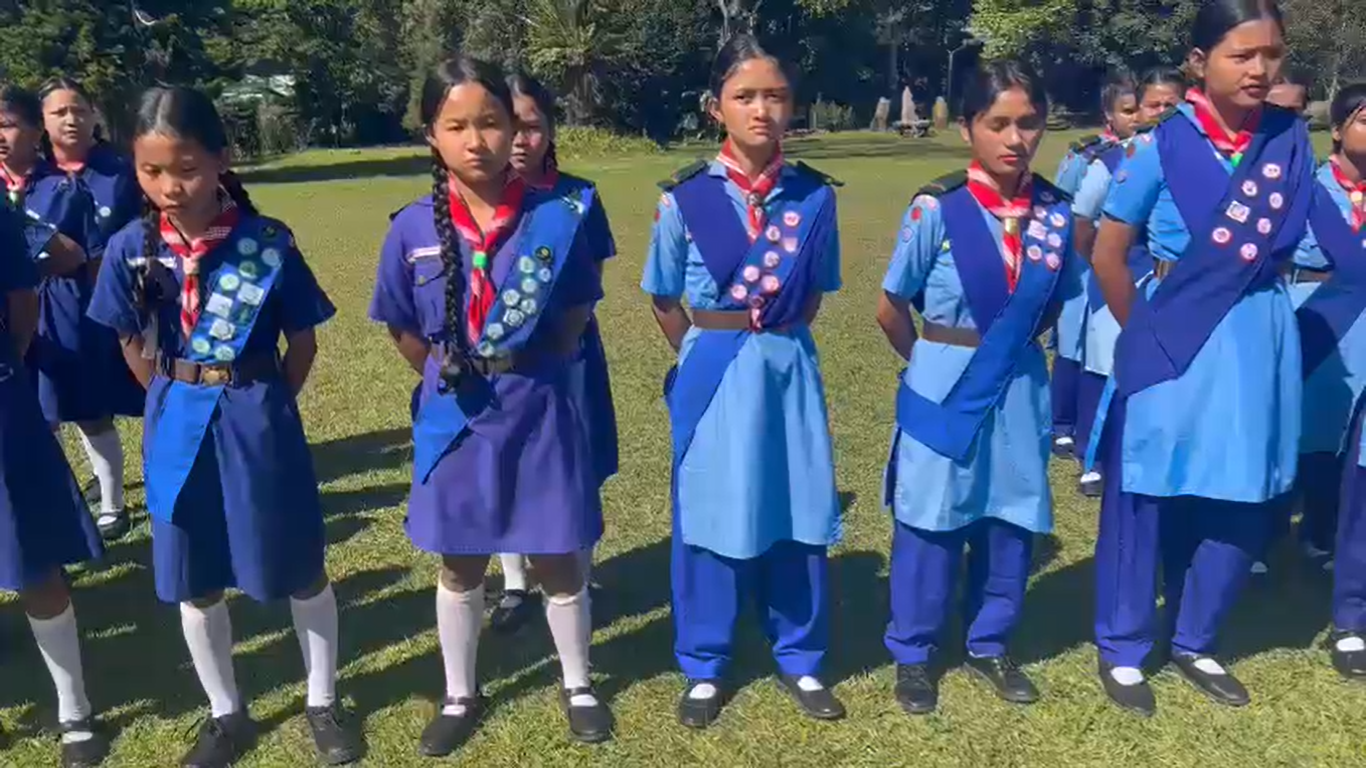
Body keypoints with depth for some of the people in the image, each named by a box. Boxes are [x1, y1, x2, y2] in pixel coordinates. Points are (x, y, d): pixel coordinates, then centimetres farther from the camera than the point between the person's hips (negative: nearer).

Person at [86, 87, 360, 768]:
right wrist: (177, 401, 3)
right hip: (178, 425, 3)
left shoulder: (269, 243, -12)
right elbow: (133, 346, 7)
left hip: (258, 420, -2)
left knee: (300, 571, 9)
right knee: (195, 583, 13)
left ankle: (322, 703, 30)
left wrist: (262, 405, -2)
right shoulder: (130, 249, -5)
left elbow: (303, 342, -3)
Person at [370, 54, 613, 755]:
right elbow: (403, 331, 6)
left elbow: (576, 313, 2)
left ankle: (576, 684, 36)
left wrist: (532, 374, -2)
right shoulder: (413, 229, -7)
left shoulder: (558, 216, -10)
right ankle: (460, 696, 37)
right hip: (456, 417, 1)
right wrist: (454, 377, 3)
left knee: (558, 561, 12)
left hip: (540, 410, -1)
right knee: (460, 566, 16)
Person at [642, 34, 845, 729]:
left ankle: (799, 661, 30)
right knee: (708, 520, 8)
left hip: (788, 369, 2)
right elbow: (663, 299, 6)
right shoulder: (685, 198, -6)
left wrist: (776, 345, 4)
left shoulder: (815, 197, -1)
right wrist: (707, 354, 4)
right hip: (713, 373, -1)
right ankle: (704, 669, 26)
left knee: (799, 518, 10)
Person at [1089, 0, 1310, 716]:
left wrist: (1252, 309, 4)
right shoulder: (1163, 145, -10)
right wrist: (1144, 331, 1)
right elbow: (1107, 254, -4)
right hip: (1176, 335, -4)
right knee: (1146, 496, 6)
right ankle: (1122, 648, 23)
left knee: (1241, 501, 12)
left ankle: (1195, 642, 32)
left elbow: (1287, 241, 13)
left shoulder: (1291, 139, 1)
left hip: (1261, 338, 4)